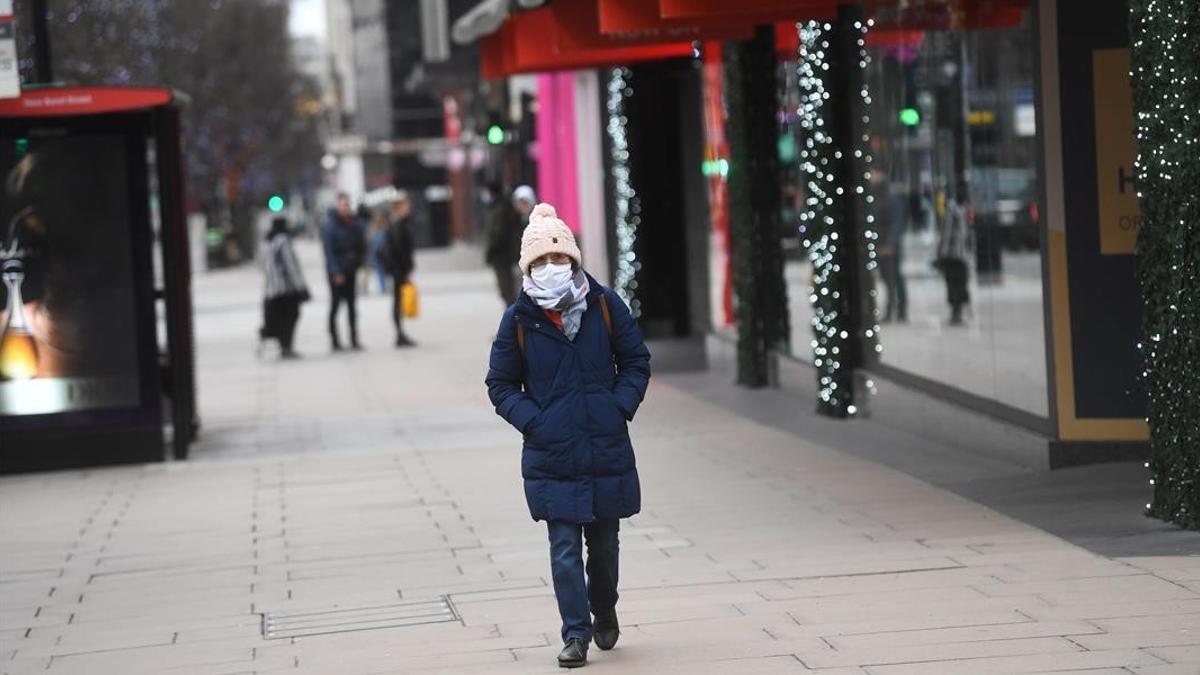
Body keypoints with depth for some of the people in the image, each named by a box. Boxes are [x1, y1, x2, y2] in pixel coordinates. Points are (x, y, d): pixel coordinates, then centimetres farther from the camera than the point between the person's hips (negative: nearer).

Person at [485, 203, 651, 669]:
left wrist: (620, 407, -4)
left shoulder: (605, 305, -1)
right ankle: (576, 635, 3)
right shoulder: (519, 320, -3)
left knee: (604, 543, 13)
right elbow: (501, 385, 6)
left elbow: (636, 360, 9)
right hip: (551, 457, -1)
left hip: (607, 451, 1)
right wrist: (532, 421, -8)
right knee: (565, 548, -3)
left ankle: (604, 611, 37)